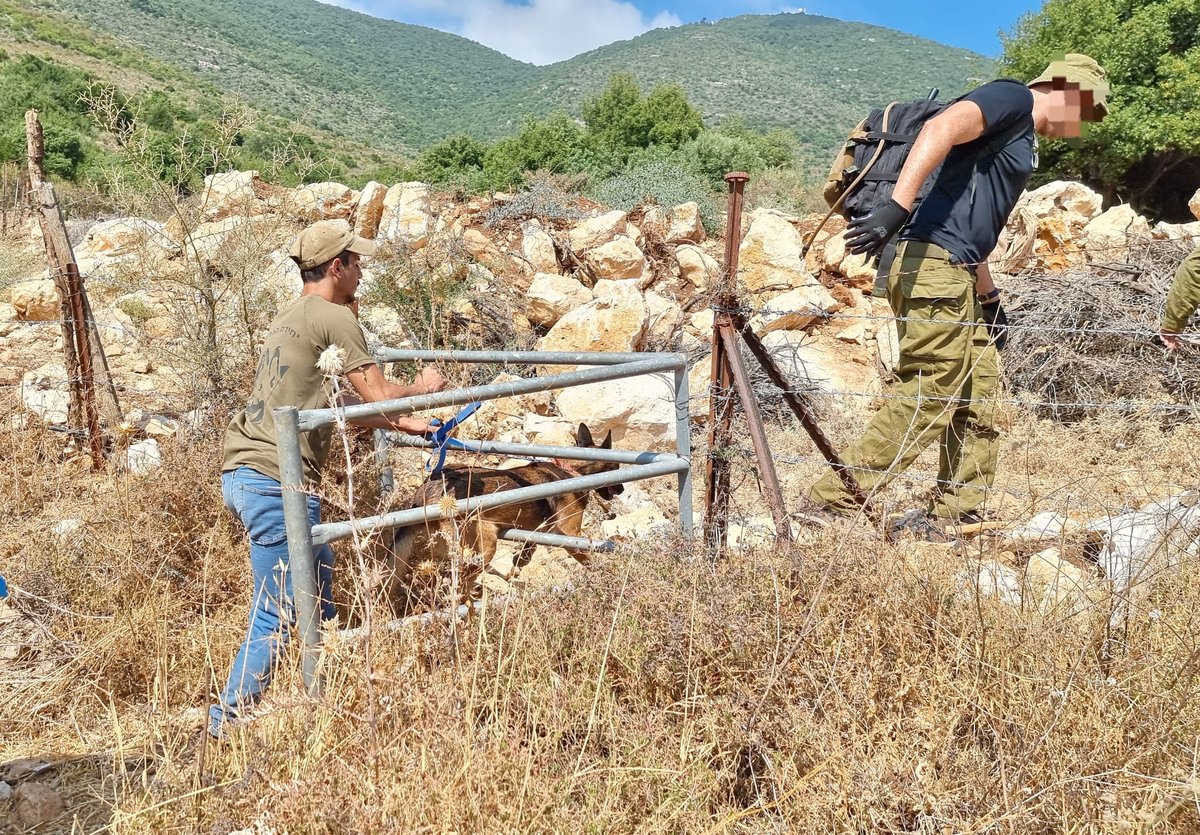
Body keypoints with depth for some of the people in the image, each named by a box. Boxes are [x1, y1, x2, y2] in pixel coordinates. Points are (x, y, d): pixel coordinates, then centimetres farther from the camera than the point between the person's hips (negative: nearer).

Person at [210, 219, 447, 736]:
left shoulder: (290, 320, 21)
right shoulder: (334, 317, -9)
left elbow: (336, 403, 25)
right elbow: (380, 397, -11)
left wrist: (401, 425, 28)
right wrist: (424, 387, 9)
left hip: (243, 474, 10)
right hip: (276, 481, -10)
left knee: (318, 576, 20)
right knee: (277, 615, -2)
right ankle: (227, 725, 7)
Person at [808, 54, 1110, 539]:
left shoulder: (1021, 140, 28)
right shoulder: (1012, 98, -1)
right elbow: (940, 129, -20)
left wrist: (990, 297, 29)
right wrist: (896, 208, -32)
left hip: (956, 278, 10)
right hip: (933, 267, -10)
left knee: (978, 405, 11)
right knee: (924, 402, -10)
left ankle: (952, 517, 17)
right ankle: (829, 506, -6)